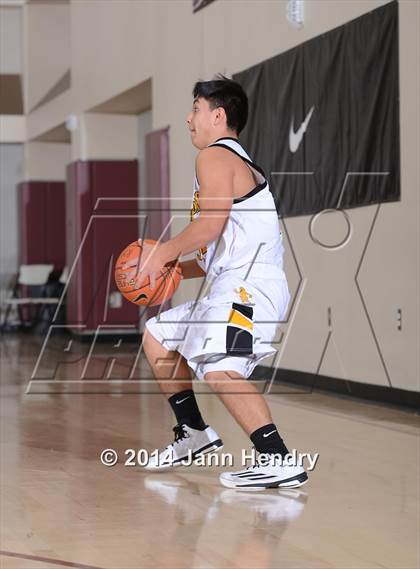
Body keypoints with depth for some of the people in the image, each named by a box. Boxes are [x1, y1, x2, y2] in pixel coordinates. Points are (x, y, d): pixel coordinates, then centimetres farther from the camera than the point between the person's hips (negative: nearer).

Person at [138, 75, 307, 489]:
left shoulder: (215, 156, -4)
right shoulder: (238, 162, 28)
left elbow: (212, 223, -19)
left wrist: (163, 253, -6)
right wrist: (175, 270, 20)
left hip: (249, 284, -11)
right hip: (232, 287, 11)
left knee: (218, 366, -30)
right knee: (158, 336, 23)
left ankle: (278, 460, -36)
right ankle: (194, 433, 26)